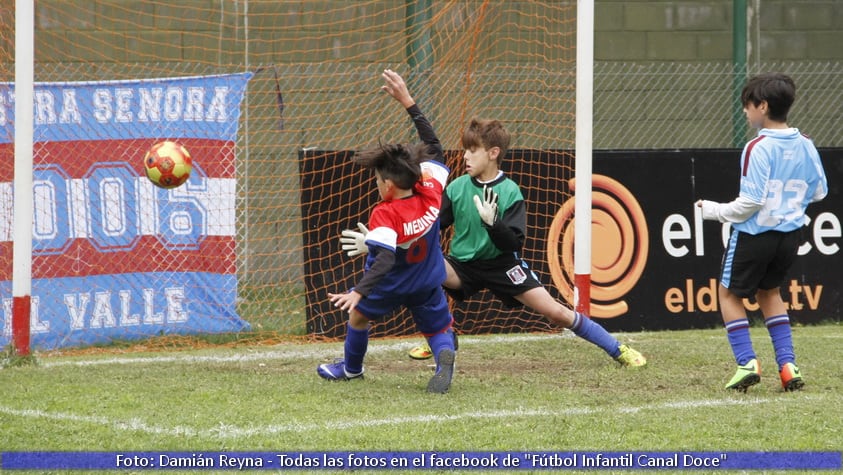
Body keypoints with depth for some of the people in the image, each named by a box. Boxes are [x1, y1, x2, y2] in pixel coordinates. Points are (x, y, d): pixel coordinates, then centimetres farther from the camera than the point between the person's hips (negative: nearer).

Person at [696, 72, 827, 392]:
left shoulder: (758, 148, -19)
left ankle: (747, 363, 1)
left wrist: (714, 211, -7)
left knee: (729, 293, 13)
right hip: (790, 232, 6)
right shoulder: (805, 146, 1)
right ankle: (787, 364, 13)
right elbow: (819, 192, 10)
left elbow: (751, 202, -21)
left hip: (755, 232, -6)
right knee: (769, 291, 25)